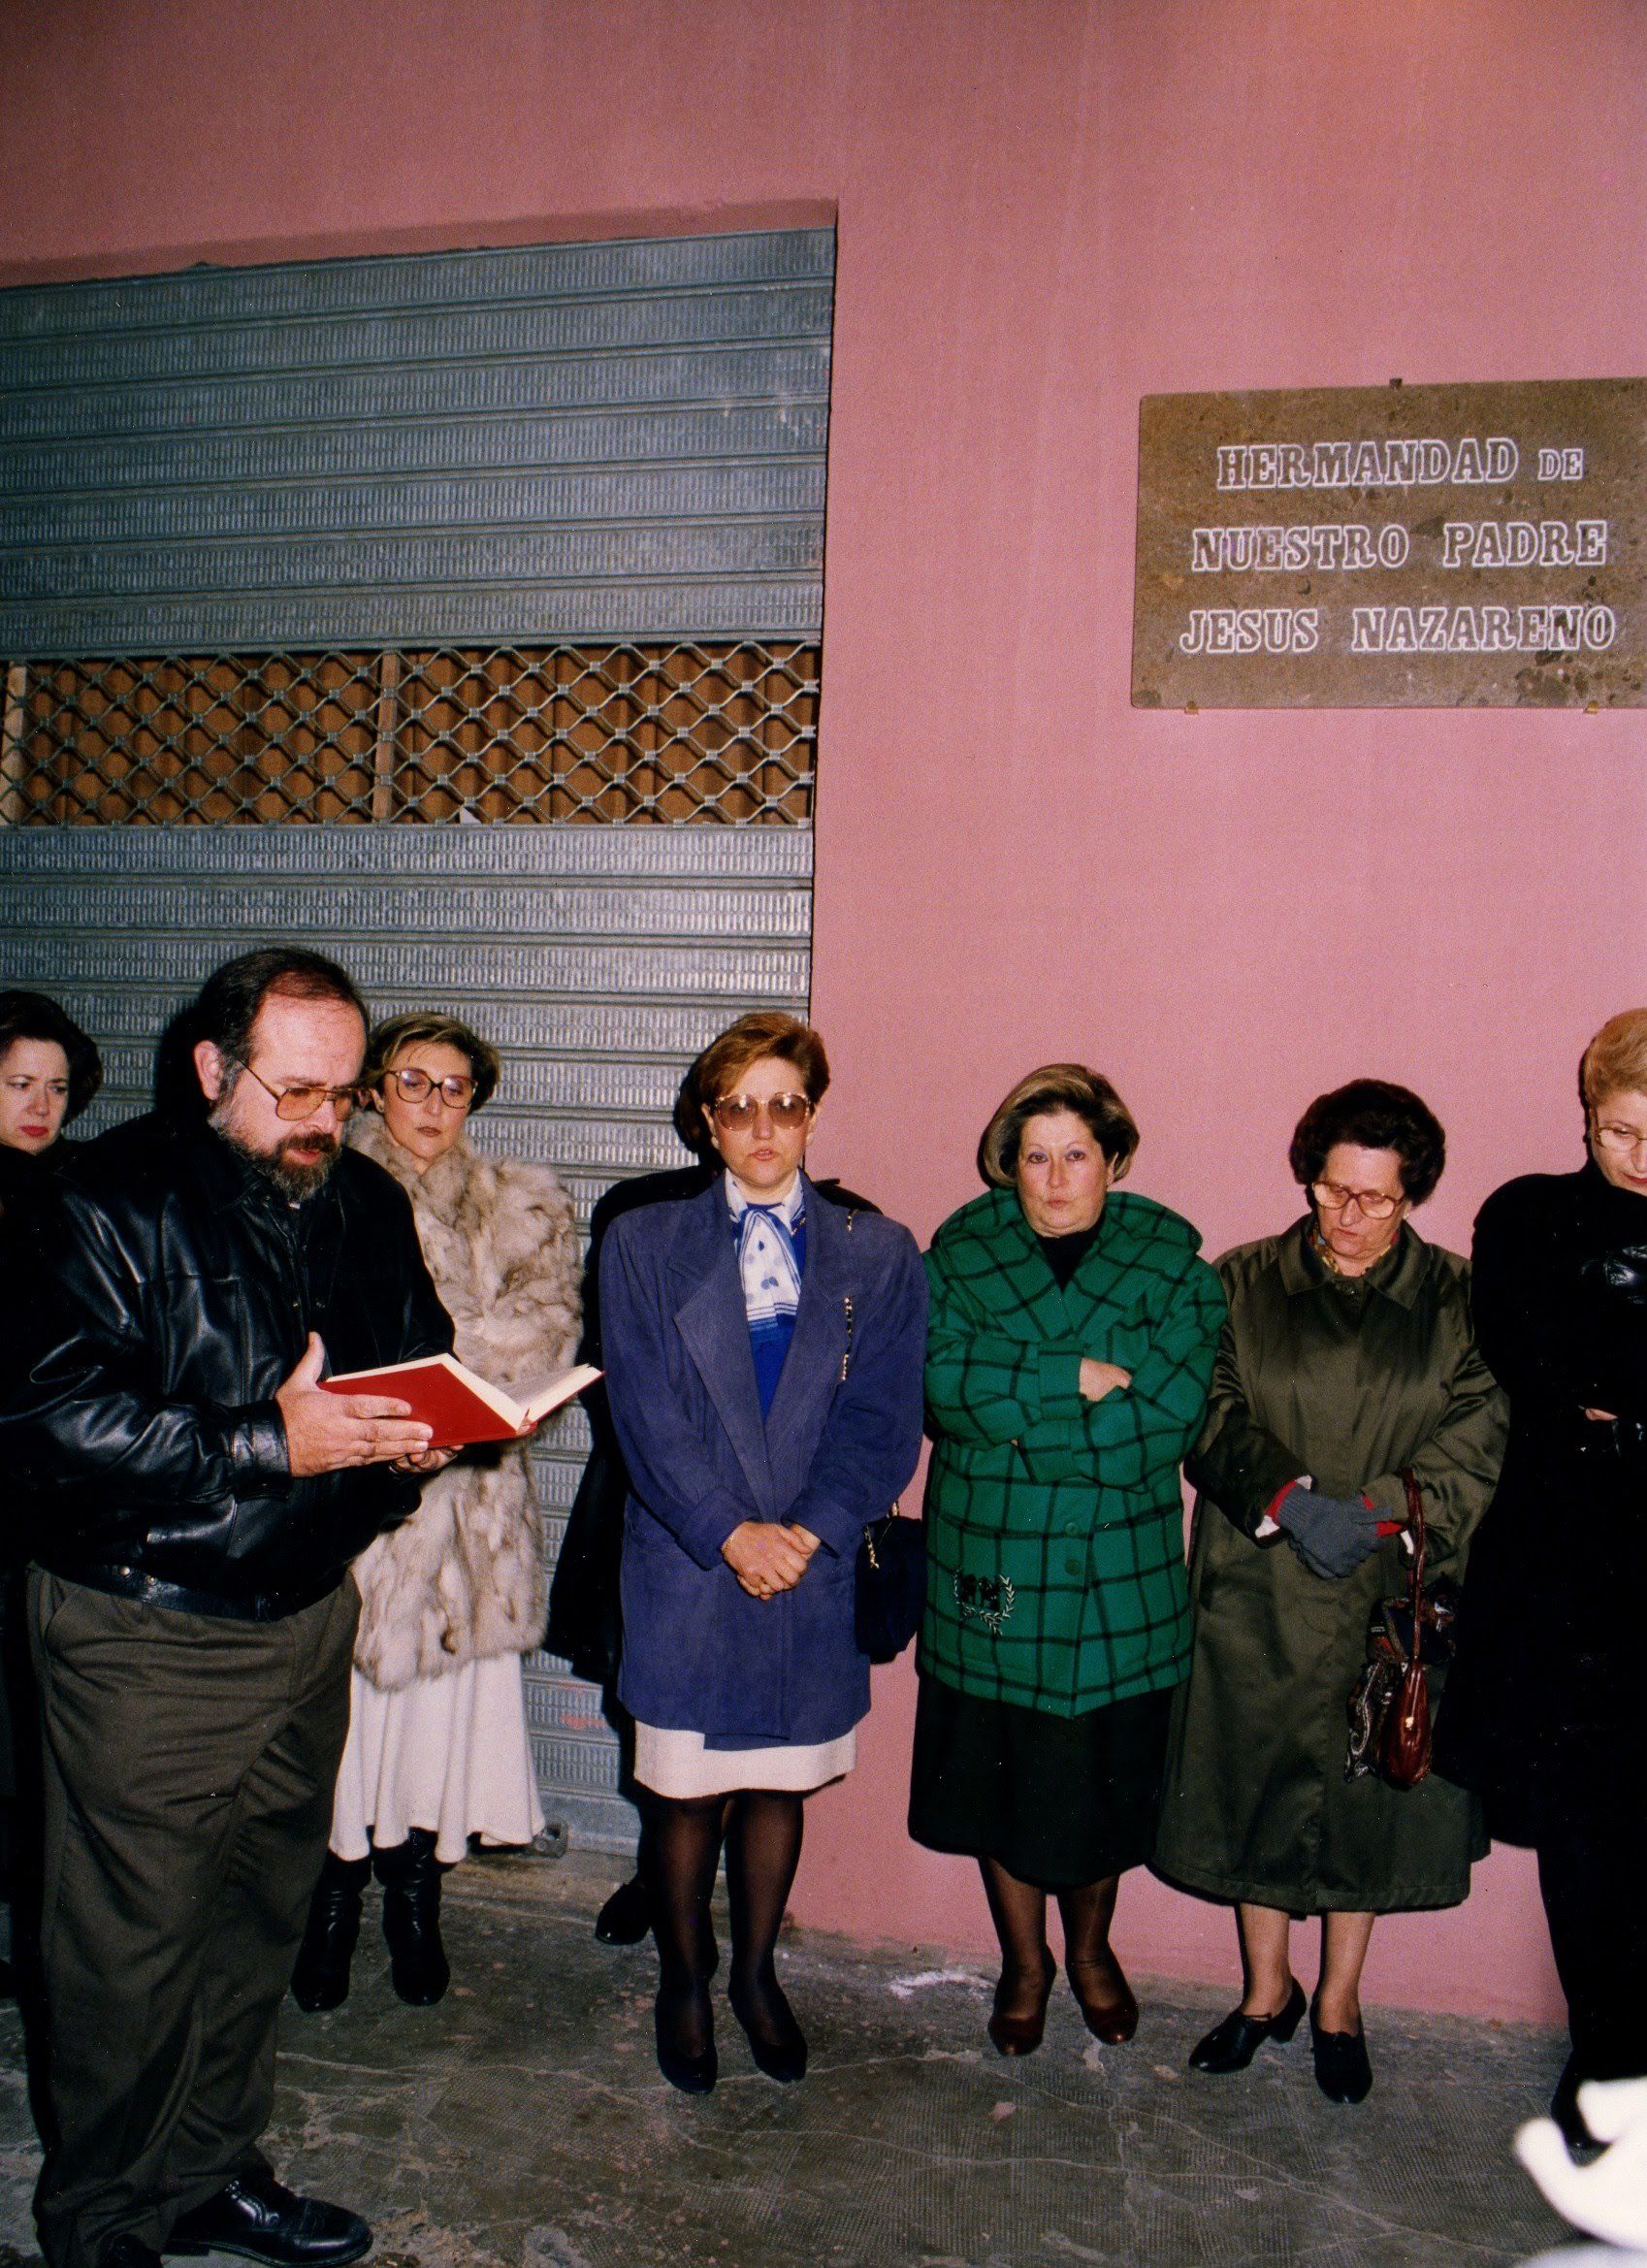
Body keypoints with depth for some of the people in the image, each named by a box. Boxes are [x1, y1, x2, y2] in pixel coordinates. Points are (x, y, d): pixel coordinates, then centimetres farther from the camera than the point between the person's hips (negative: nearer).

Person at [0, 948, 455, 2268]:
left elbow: (422, 1364, 17)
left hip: (309, 1619, 6)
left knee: (260, 1922, 17)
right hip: (144, 1639, -5)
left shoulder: (368, 1207, 7)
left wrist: (416, 1440, -6)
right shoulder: (114, 1201, -11)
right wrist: (268, 1442, -24)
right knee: (131, 1949, 6)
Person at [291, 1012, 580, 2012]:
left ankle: (416, 1905, 26)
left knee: (447, 1699, 6)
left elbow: (546, 1334, -3)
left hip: (466, 1493, 1)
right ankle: (335, 1906, 24)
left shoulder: (524, 1207, 8)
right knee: (344, 1697, 3)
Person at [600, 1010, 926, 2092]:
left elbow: (884, 1423, -2)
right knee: (686, 1790, 9)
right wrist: (729, 1533, -15)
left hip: (816, 1568, 1)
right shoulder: (644, 1246, 1)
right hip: (686, 1566, -1)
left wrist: (806, 1531, -14)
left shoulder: (880, 1257, 3)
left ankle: (756, 1971, 37)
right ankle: (685, 1978, 33)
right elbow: (645, 1415, -6)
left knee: (779, 1782, 14)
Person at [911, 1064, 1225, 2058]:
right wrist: (1078, 1379, -20)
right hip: (991, 1562, 0)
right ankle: (1024, 1960, 35)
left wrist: (1014, 1409, -16)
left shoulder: (1170, 1258, -2)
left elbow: (1173, 1407, -13)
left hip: (1124, 1567, 0)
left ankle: (1092, 1947, 41)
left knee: (1109, 1772, 13)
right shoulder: (963, 1249, -1)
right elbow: (939, 1379, -14)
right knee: (1000, 1770, 11)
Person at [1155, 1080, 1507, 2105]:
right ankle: (1268, 1988, 32)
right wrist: (1288, 1500, -19)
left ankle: (1340, 2001, 31)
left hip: (1391, 1592, 0)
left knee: (1367, 1792, 10)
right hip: (1259, 1587, 1)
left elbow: (1476, 1440, -5)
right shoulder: (1242, 1283, 2)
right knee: (1259, 1783, 10)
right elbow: (1211, 1417, -4)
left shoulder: (1457, 1301, 1)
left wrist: (1376, 1512, -18)